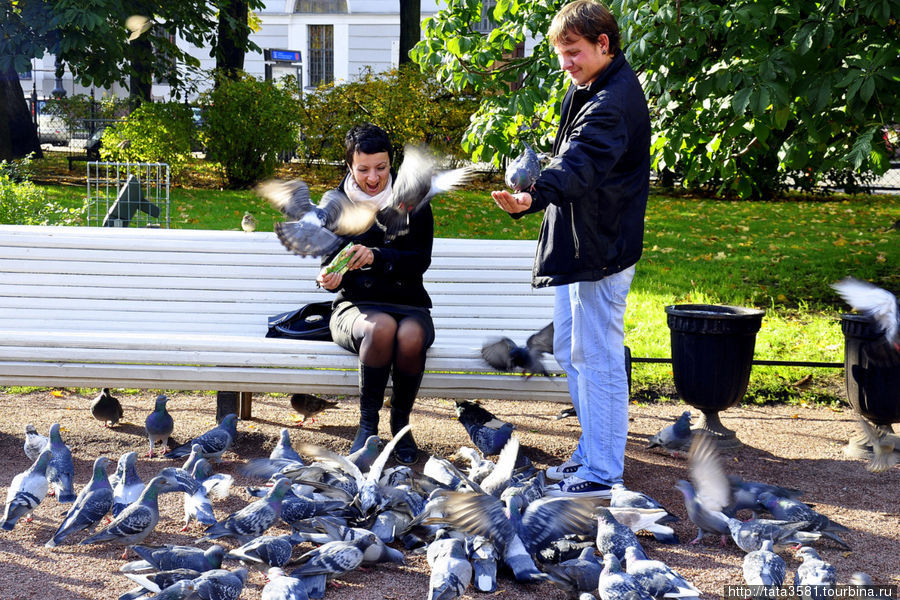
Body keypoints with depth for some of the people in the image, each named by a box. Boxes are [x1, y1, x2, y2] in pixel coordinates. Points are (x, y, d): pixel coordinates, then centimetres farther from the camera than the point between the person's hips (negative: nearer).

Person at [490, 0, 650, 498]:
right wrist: (533, 197, 13)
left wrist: (534, 196, -52)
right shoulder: (586, 89, 13)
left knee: (598, 357, -6)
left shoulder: (615, 101, -21)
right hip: (576, 247, 11)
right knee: (569, 351, 18)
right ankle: (592, 453, 29)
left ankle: (602, 474, -1)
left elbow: (580, 163, -37)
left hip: (601, 247, -11)